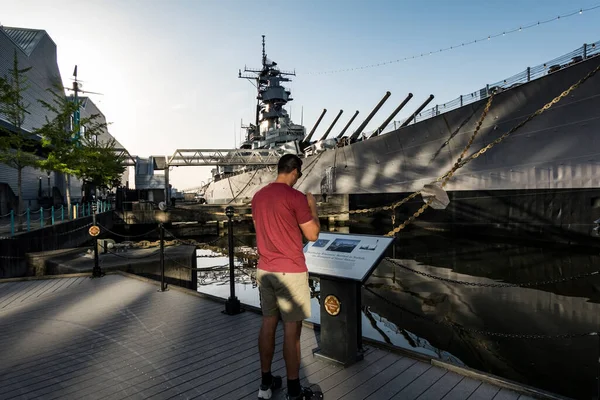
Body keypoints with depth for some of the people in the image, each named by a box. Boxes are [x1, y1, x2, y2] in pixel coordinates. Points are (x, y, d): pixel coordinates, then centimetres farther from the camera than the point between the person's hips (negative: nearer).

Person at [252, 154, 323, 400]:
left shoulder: (258, 197, 8)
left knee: (268, 324, 15)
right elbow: (313, 235, -11)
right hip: (290, 271, -7)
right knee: (292, 330, 3)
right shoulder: (295, 197, -15)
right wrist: (312, 206, 3)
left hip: (264, 270, 7)